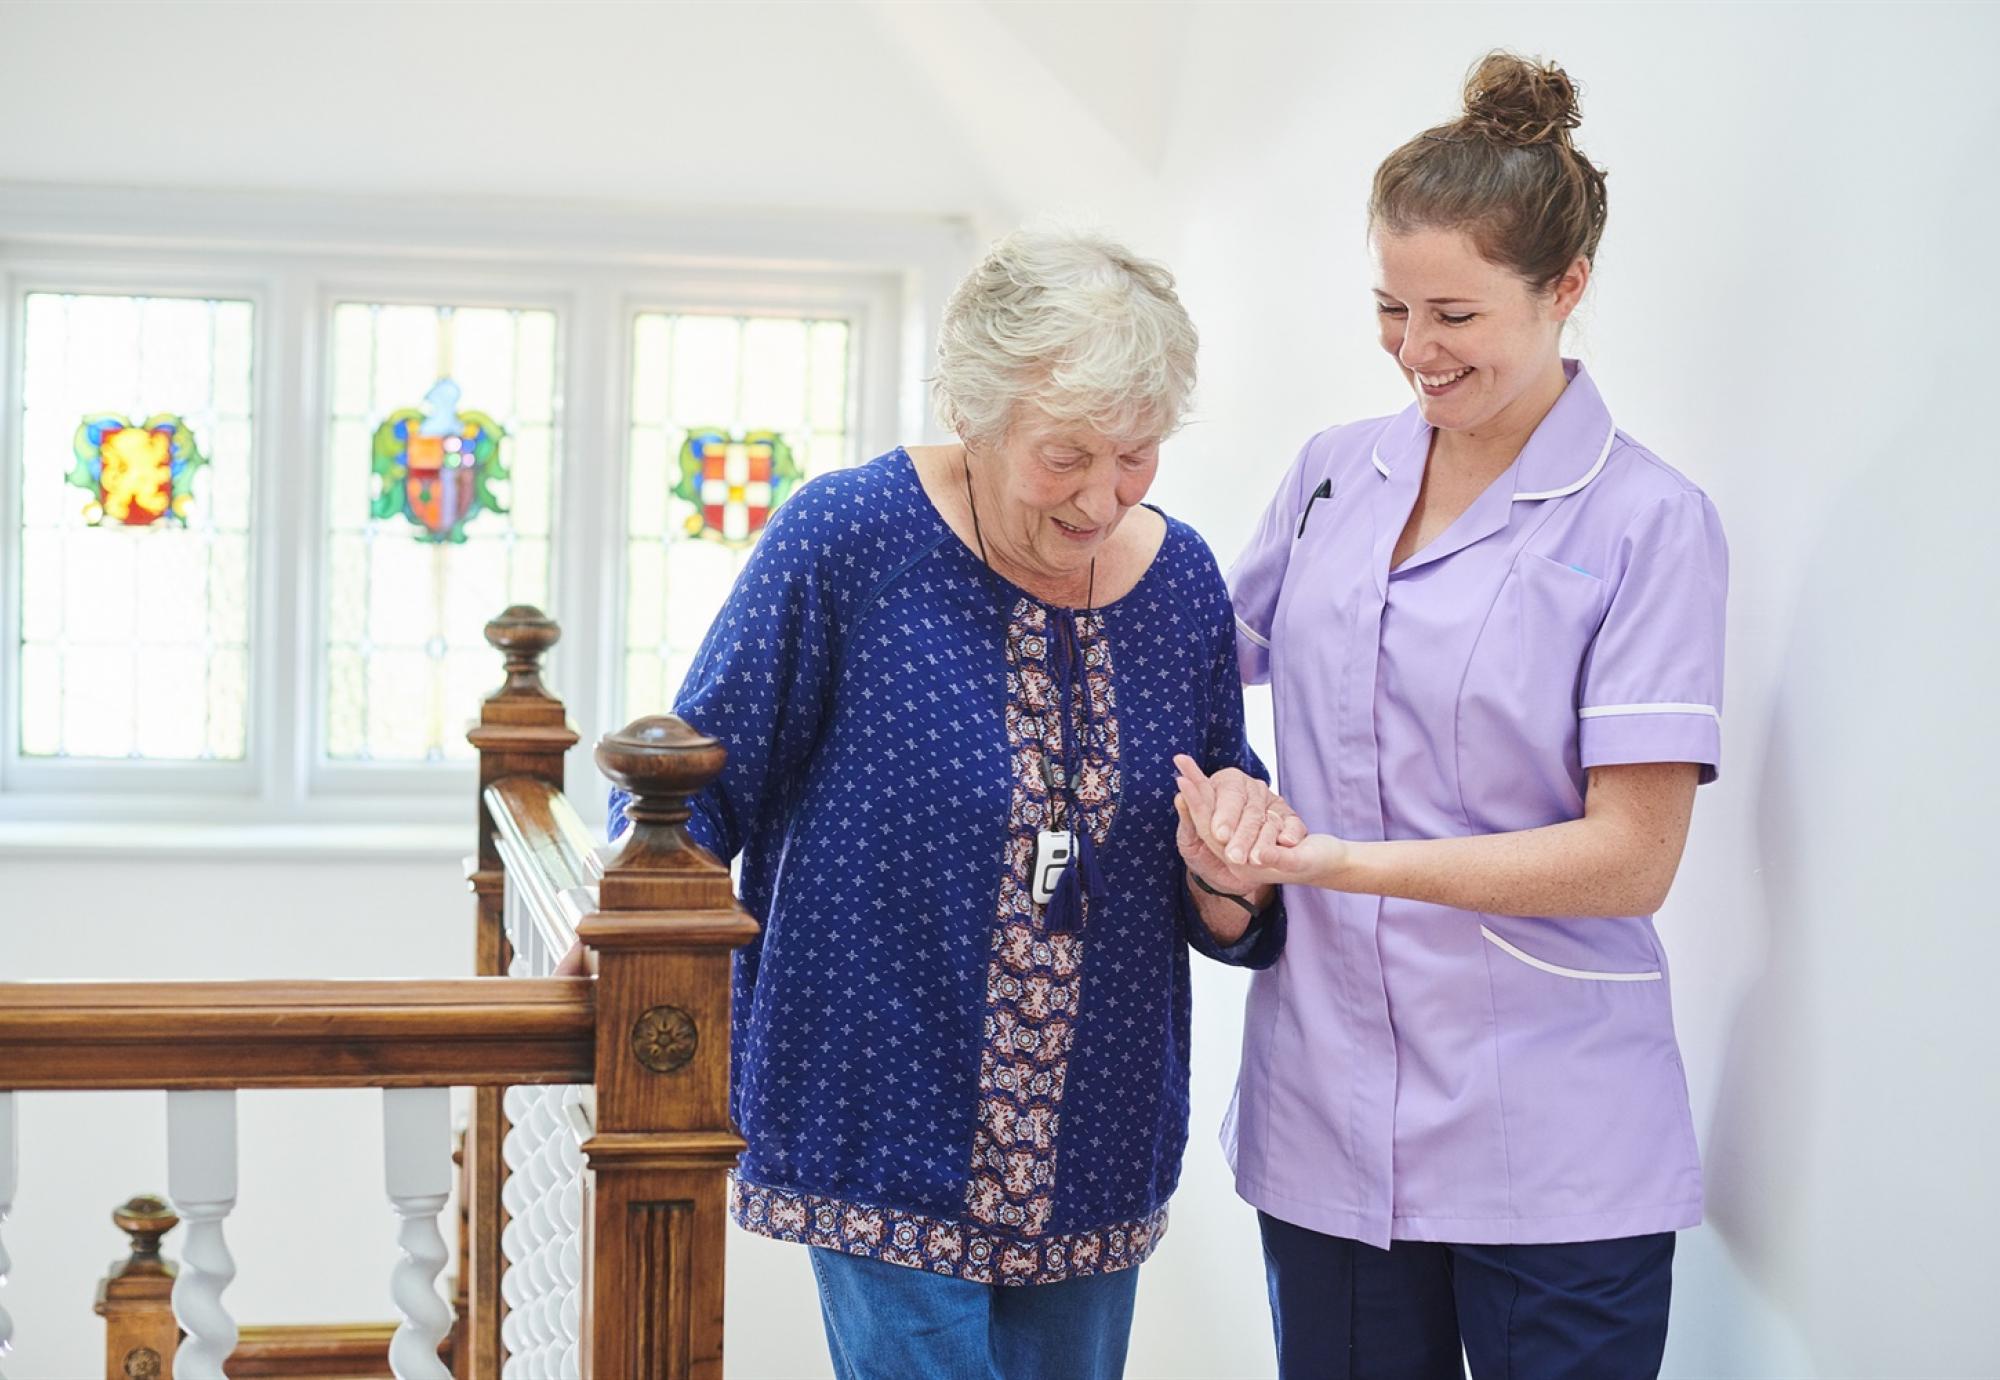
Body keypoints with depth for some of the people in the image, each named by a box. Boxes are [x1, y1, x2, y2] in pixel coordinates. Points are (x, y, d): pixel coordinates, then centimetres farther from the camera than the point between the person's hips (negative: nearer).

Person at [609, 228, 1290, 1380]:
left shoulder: (1181, 579, 2)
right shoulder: (851, 538, -12)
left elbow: (1234, 924, 10)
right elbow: (697, 786, -4)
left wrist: (1224, 873, -12)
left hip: (1098, 1150, 5)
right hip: (889, 1143, -4)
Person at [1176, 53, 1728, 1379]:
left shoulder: (1646, 521, -7)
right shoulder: (1333, 475, 8)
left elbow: (1632, 858, -12)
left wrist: (1340, 860, -19)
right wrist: (1227, 788, -1)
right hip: (1325, 1122, 4)